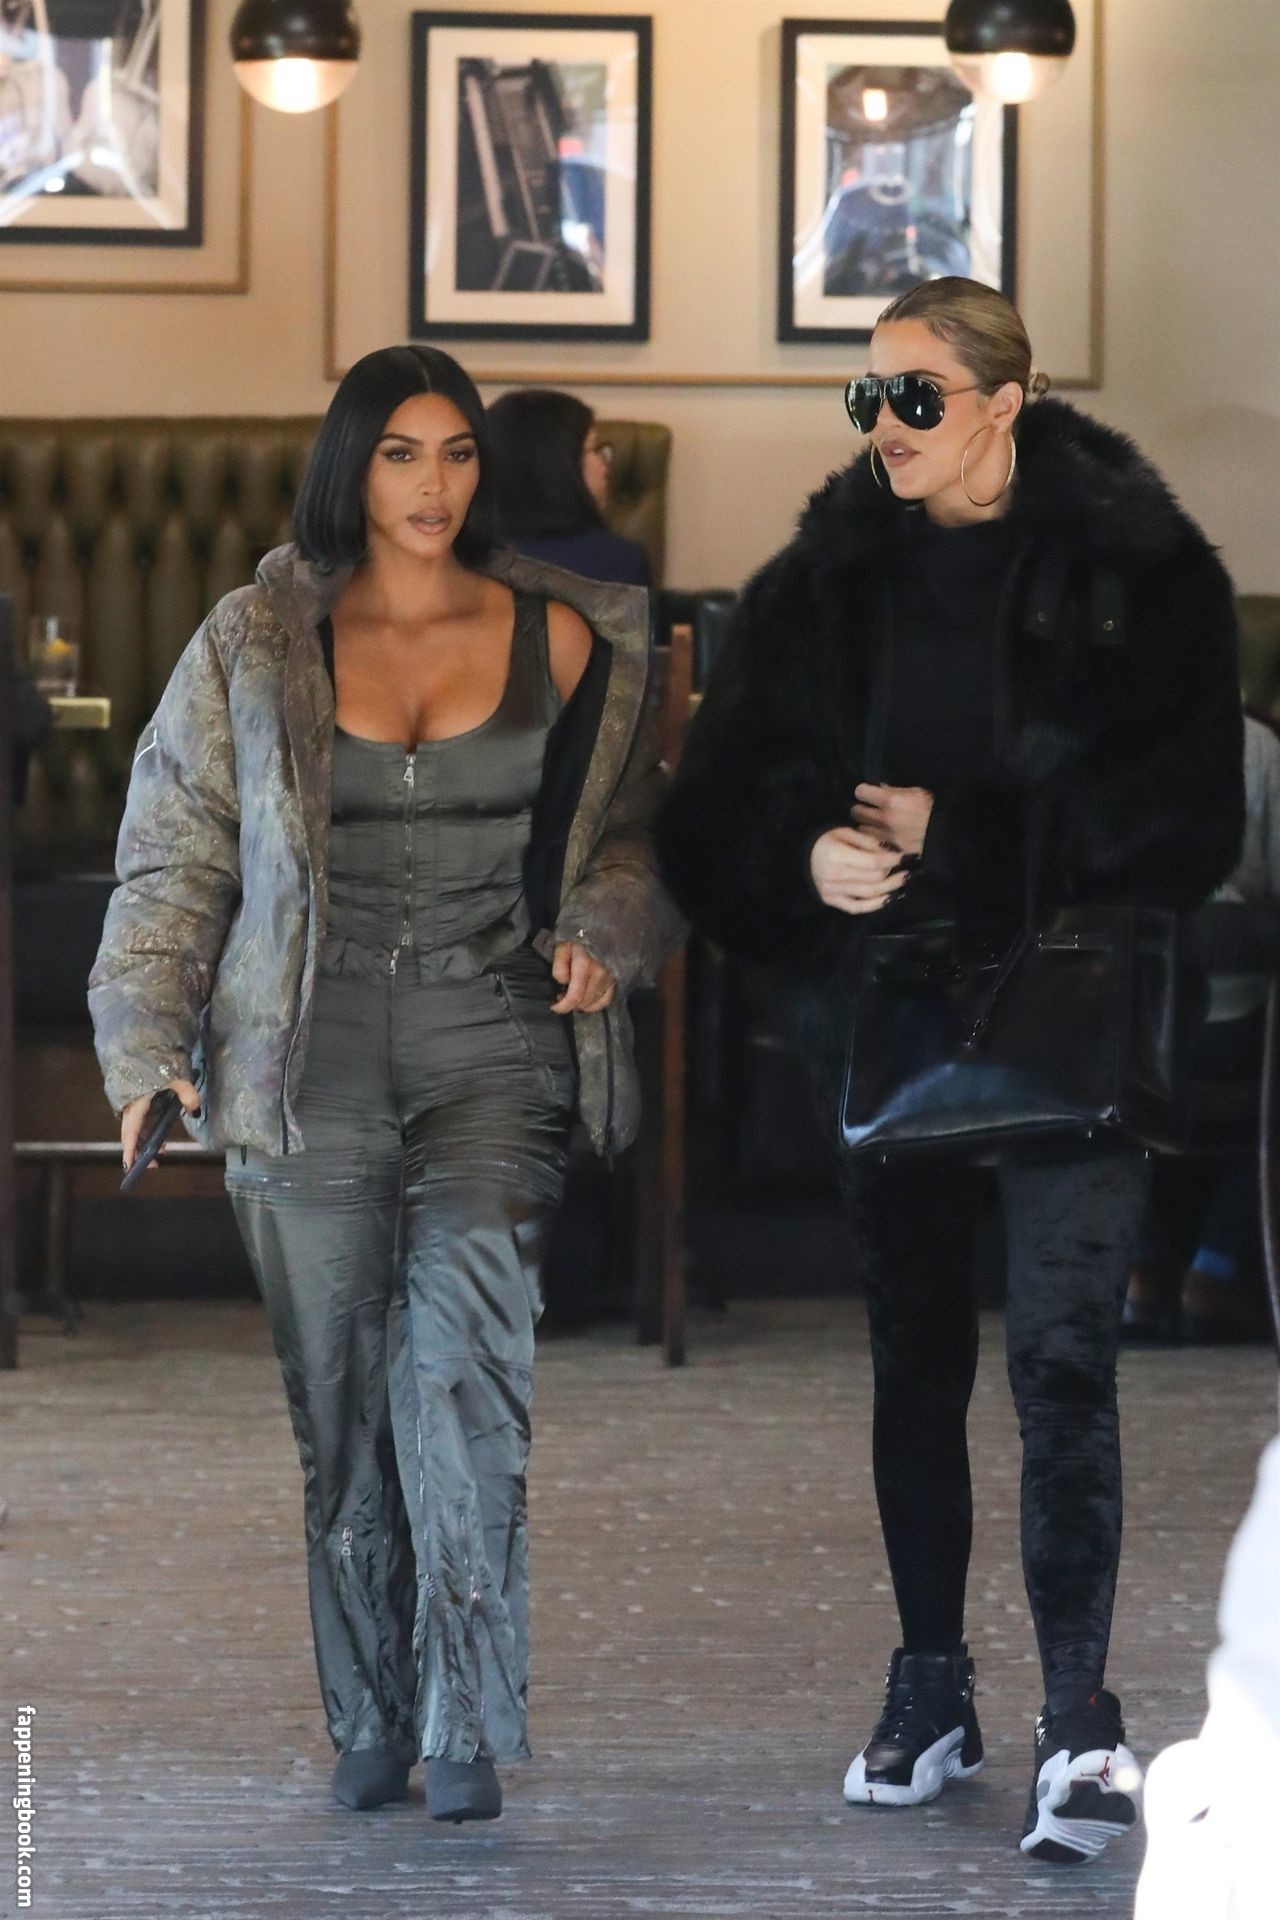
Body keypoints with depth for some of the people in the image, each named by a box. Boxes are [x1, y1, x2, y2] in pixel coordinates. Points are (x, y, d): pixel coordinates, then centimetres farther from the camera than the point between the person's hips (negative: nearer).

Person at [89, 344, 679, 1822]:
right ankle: (371, 1725, 14)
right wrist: (149, 1042, 3)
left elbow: (630, 833, 17)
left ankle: (464, 1725, -16)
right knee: (341, 1405, 4)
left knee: (462, 1362, -18)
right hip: (312, 1066, 1)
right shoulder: (256, 645, 6)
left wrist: (605, 937, -3)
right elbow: (175, 852, 11)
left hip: (493, 1051, -1)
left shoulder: (559, 639, 6)